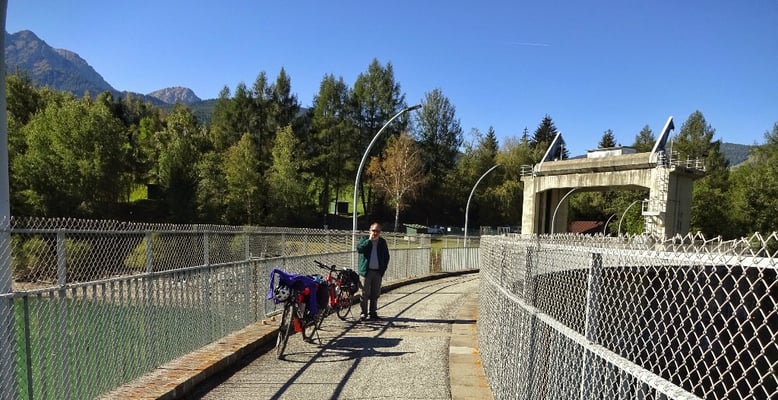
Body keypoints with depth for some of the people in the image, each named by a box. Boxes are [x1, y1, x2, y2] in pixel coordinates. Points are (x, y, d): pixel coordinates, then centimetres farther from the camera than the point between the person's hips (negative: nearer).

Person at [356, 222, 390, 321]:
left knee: (375, 294, 7)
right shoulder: (364, 239, 3)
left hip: (378, 272, 3)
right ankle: (364, 313, 8)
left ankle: (373, 313, 18)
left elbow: (386, 257, 13)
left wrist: (383, 270, 4)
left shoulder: (382, 242, 10)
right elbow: (359, 249, -17)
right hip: (366, 271, -3)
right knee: (365, 294, -2)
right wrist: (369, 240, -17)